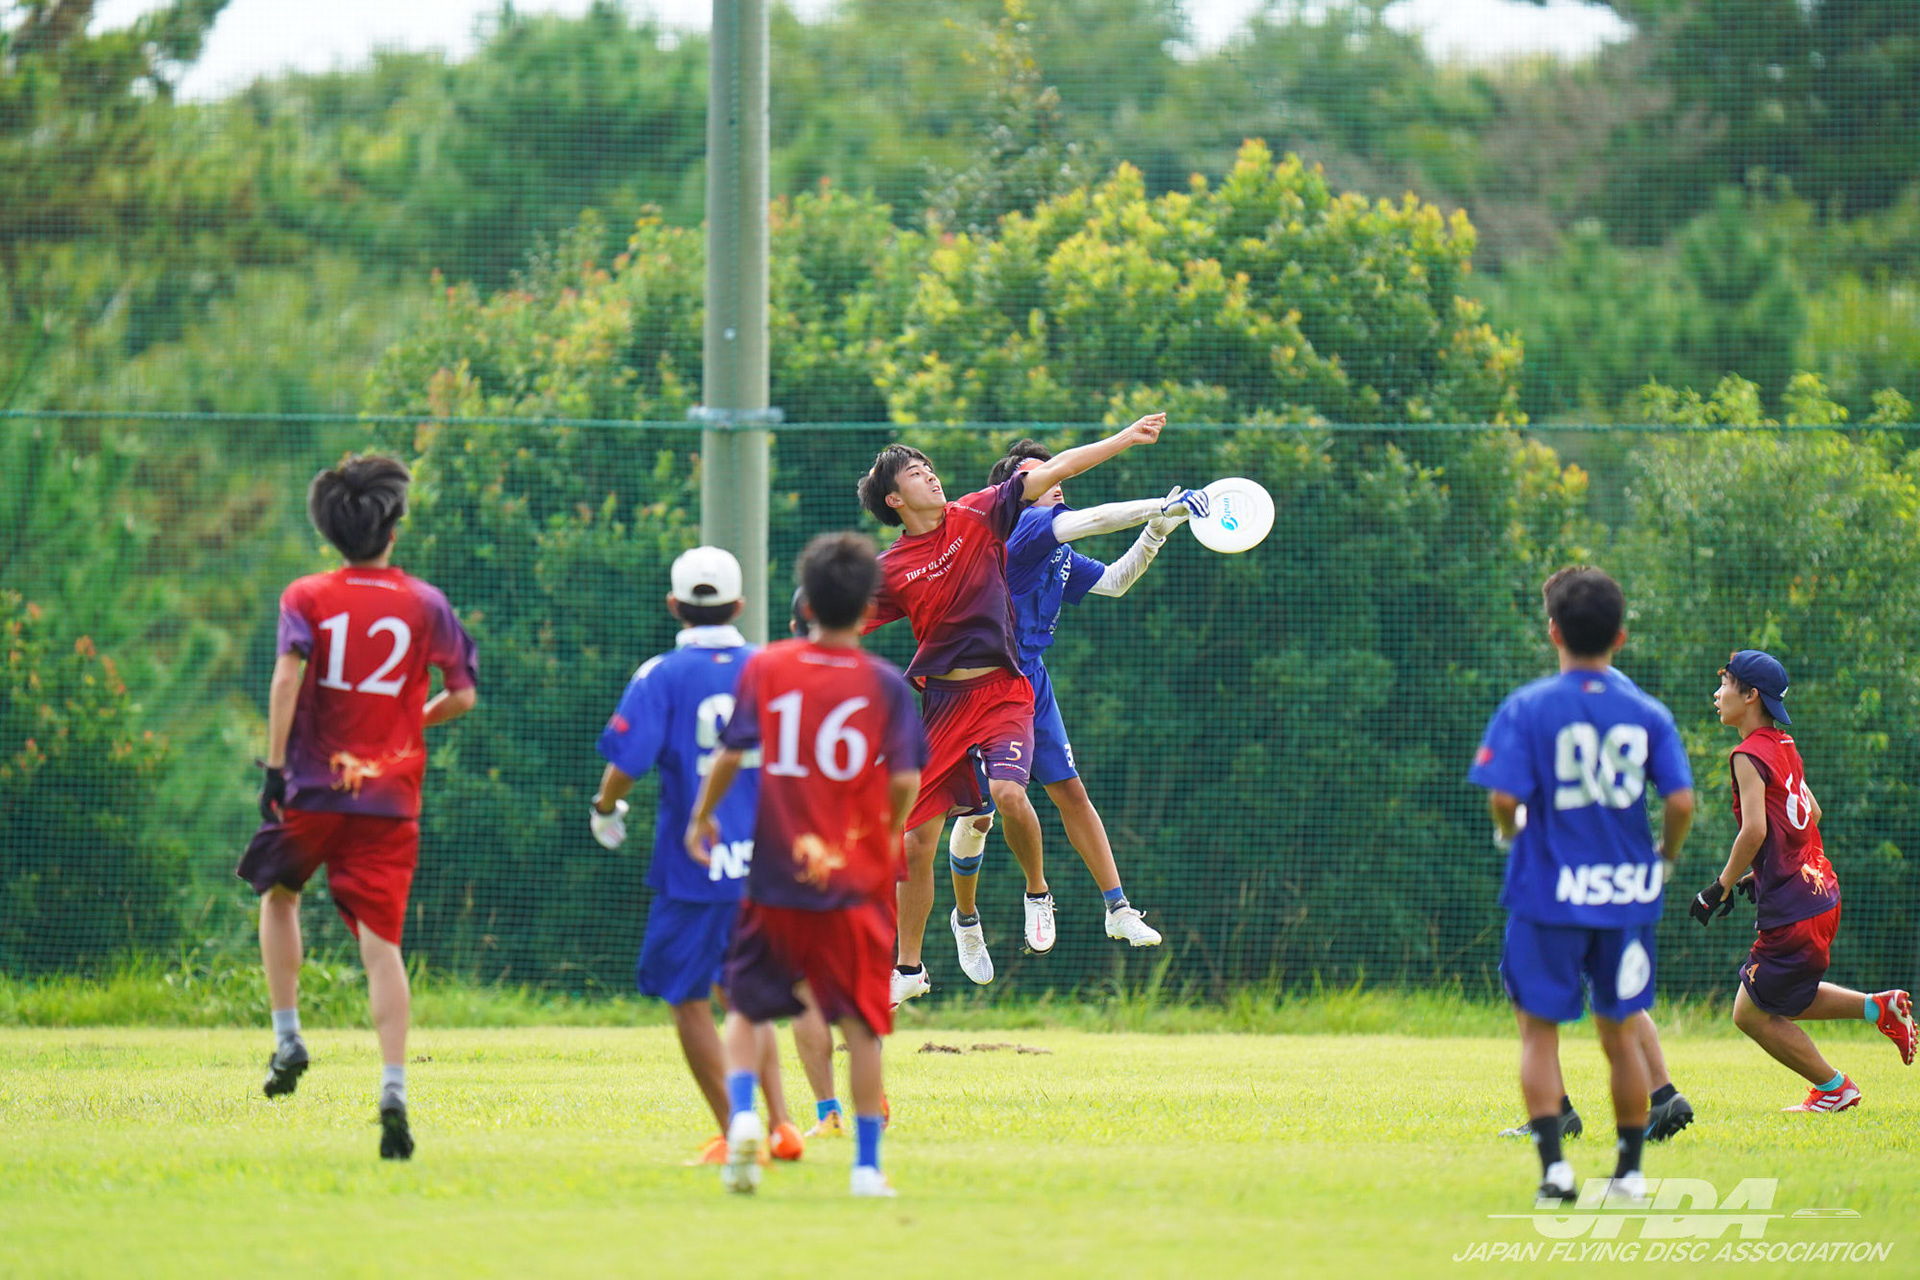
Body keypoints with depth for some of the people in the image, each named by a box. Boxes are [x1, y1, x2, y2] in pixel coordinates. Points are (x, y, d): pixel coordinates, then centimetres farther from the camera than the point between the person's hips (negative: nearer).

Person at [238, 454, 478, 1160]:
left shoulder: (305, 597, 0)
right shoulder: (425, 603, 3)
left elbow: (287, 677, -14)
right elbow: (462, 694, 6)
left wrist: (274, 767, -13)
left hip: (312, 786, 0)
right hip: (391, 796, 0)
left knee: (279, 894, 28)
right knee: (381, 943, -4)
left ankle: (287, 1038, 19)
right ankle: (394, 1090, -17)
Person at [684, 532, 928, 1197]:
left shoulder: (765, 668, -1)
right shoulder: (884, 684, -3)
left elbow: (730, 755, -1)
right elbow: (905, 780, -6)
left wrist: (702, 817, 15)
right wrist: (892, 833, 14)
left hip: (775, 875, 1)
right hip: (857, 881, -1)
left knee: (747, 1006, 16)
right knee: (861, 1023, 7)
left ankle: (743, 1112, -8)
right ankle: (867, 1164, 5)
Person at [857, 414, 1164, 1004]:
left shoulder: (976, 517, 2)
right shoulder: (891, 570, 3)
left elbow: (1053, 471, 0)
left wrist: (1127, 438, -4)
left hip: (1002, 690, -2)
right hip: (939, 703, 2)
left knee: (1007, 791, -29)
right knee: (917, 842, 1)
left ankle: (1038, 891, 0)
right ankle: (908, 970, 16)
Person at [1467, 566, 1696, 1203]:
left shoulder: (1529, 708, -7)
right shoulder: (1648, 713, 0)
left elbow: (1503, 797, -16)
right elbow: (1681, 800, -7)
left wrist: (1510, 834, 5)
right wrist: (1663, 858, 10)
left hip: (1548, 890, -3)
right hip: (1627, 890, 3)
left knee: (1540, 1027, 6)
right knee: (1619, 1030, 14)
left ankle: (1553, 1161, -8)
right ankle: (1630, 1169, 14)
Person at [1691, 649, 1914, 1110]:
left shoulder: (1749, 756, -15)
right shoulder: (1785, 747, 12)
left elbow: (1755, 830, -25)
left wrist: (1722, 887, -14)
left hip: (1792, 914, -9)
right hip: (1821, 895, 9)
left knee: (1753, 1013, 3)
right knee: (1781, 1001, 21)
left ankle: (1834, 1088, 9)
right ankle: (1879, 1007, 12)